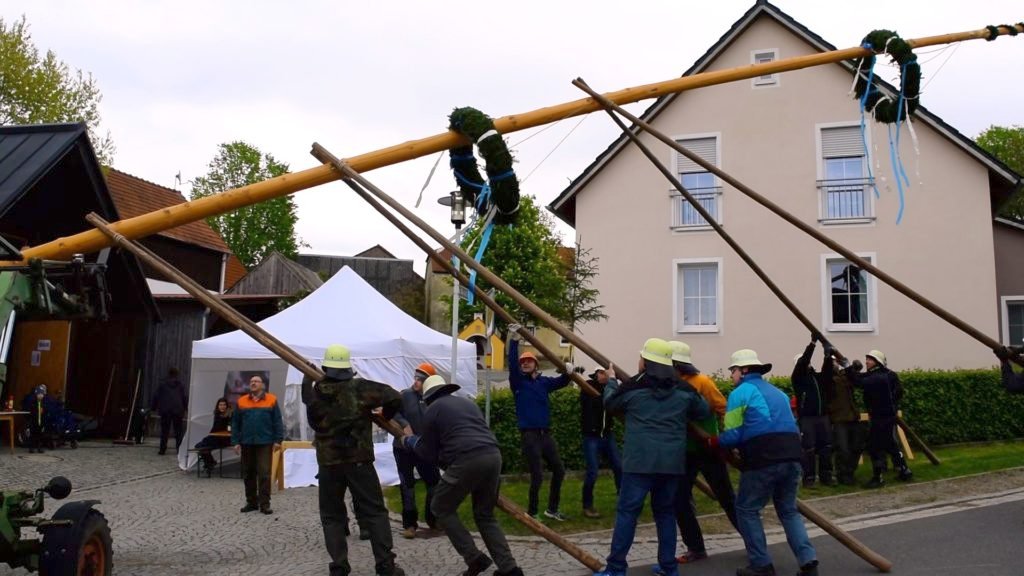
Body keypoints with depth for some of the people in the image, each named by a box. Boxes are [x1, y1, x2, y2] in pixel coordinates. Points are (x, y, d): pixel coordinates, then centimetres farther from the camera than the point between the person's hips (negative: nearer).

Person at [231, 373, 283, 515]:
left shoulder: (271, 400, 0)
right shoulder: (241, 401, 6)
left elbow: (277, 422, 0)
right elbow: (235, 423, 7)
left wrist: (278, 440, -6)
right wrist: (235, 442, 1)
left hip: (265, 443, -3)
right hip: (247, 443, 3)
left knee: (264, 474, -4)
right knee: (248, 474, 10)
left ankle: (264, 504, 1)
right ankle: (251, 502, 20)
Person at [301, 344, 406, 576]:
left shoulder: (315, 392, -3)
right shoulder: (359, 387, -8)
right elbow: (394, 397, -13)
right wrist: (385, 417, 8)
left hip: (328, 462, 2)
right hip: (359, 460, -2)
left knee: (332, 516, 13)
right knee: (374, 512, 6)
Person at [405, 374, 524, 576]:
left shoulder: (432, 410, 12)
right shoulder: (468, 402, 30)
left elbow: (428, 453, 14)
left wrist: (411, 441, 34)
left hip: (467, 461, -6)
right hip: (493, 455, 7)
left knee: (442, 508, 15)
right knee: (485, 515, 20)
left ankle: (475, 558, 7)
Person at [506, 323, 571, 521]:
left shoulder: (544, 382, 10)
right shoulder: (518, 381, -2)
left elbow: (560, 382, 1)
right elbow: (511, 364, -16)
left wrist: (567, 373, -22)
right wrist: (514, 340, -26)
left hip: (546, 433, 6)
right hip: (530, 434, -6)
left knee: (559, 470, 13)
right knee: (537, 475, -5)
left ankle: (552, 509, 29)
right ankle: (531, 512, 13)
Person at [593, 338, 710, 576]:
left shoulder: (632, 388, 0)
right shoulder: (683, 391, 7)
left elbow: (610, 403, 18)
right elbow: (704, 411, 20)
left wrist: (611, 381, 36)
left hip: (640, 460, -4)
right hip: (672, 461, 4)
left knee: (627, 511, 0)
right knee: (665, 511, 16)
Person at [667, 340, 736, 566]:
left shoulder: (702, 383, -16)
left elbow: (724, 411, -14)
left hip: (708, 450, -5)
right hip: (684, 452, 5)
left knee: (727, 499, 6)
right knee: (680, 500, 1)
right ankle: (696, 549, 15)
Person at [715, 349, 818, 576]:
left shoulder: (740, 393, 3)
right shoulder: (777, 392, 27)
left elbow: (732, 436, -3)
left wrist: (712, 442, 13)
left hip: (763, 461, -7)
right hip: (791, 457, 7)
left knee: (747, 510, 8)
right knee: (788, 510, 19)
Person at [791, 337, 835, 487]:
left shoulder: (819, 377, 14)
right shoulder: (798, 378, -1)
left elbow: (828, 370, -2)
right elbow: (802, 363, -13)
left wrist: (828, 355, -20)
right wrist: (813, 342, -18)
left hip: (823, 417, 5)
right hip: (806, 418, -5)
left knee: (826, 447, 7)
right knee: (808, 449, -4)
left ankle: (826, 475, 15)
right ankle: (809, 477, 2)